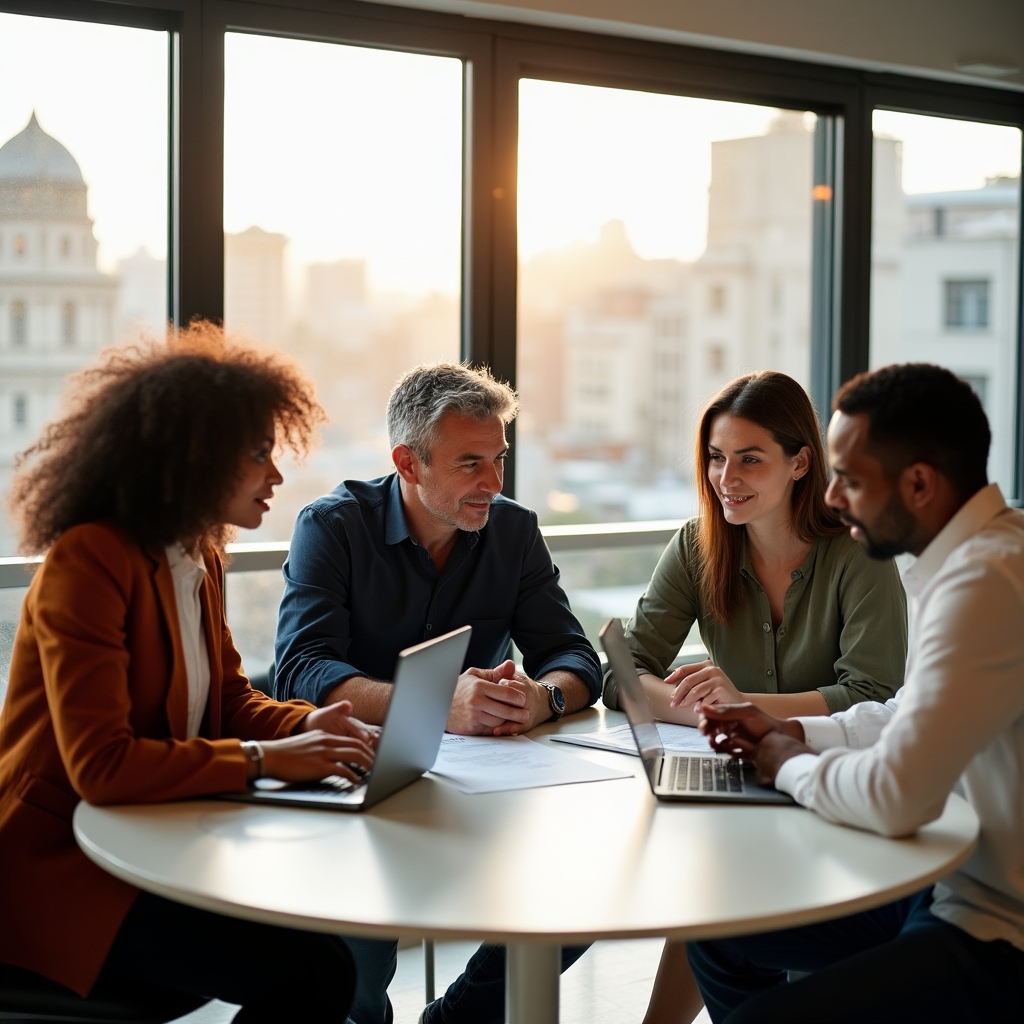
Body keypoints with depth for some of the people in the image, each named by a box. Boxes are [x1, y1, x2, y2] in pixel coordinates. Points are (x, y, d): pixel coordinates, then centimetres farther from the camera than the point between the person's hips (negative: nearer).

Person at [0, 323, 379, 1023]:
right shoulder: (88, 564, -20)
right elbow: (101, 764, -27)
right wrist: (265, 759, -24)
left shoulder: (200, 558, 9)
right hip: (61, 868, -9)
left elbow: (232, 698, 14)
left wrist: (309, 725, -6)